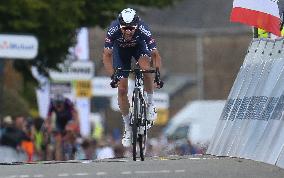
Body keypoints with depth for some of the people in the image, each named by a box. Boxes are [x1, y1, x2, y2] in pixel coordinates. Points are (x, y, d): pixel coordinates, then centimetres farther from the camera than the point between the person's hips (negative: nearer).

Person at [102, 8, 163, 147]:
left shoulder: (143, 30, -37)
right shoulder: (113, 30, -37)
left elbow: (155, 54, -34)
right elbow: (107, 55, -31)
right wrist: (112, 76, -44)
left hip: (139, 47, -1)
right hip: (120, 49, 1)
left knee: (146, 70, -33)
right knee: (122, 89, -7)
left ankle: (150, 104, -9)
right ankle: (127, 128, 8)